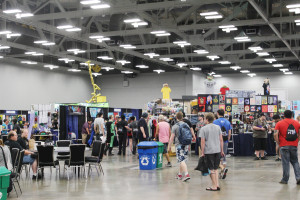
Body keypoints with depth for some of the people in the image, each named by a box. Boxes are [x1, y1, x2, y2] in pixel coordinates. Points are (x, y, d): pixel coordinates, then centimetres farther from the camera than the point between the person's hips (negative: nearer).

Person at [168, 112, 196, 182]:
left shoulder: (175, 126, -9)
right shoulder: (186, 125, 6)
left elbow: (172, 137, -10)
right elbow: (191, 133, 17)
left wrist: (169, 146, -5)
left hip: (179, 145, -5)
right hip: (186, 144, 6)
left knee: (181, 160, -8)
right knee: (182, 160, 15)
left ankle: (186, 174, -20)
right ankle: (180, 174, 24)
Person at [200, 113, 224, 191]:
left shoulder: (203, 129, -7)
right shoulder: (218, 127, 6)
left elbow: (203, 142, -9)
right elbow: (221, 140, 7)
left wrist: (202, 152, -2)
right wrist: (221, 151, 14)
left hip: (209, 151, -4)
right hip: (217, 150, 4)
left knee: (211, 169, 5)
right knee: (215, 169, 15)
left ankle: (214, 186, 8)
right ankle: (217, 185, 12)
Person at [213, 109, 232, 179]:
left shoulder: (215, 122, -8)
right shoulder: (228, 122, 7)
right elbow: (229, 133, 7)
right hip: (225, 142, 5)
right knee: (223, 157, 13)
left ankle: (223, 168, -21)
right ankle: (222, 173, 15)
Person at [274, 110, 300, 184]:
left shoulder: (279, 123, -1)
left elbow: (275, 134, -12)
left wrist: (278, 142, -2)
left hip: (284, 146, -2)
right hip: (294, 146, 2)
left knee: (285, 163, 2)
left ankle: (285, 180, 8)